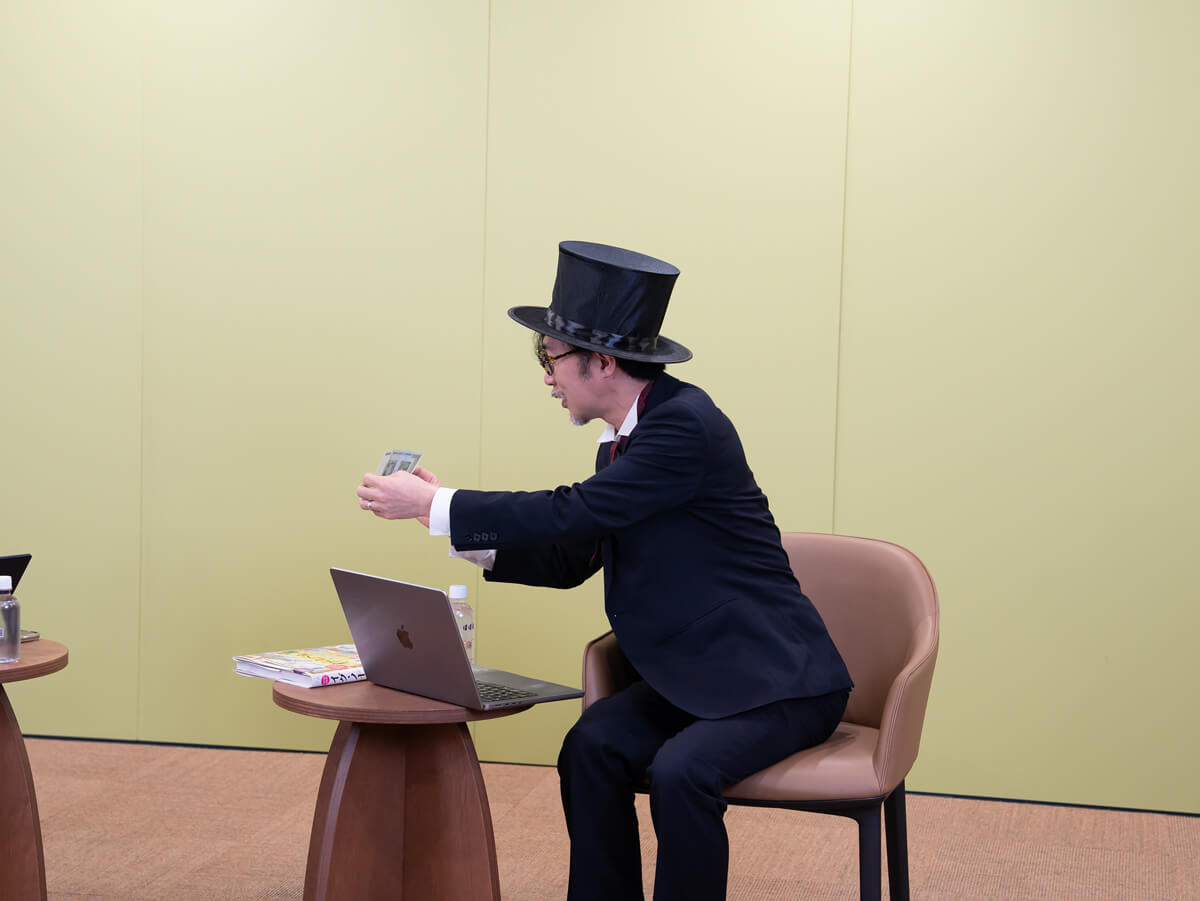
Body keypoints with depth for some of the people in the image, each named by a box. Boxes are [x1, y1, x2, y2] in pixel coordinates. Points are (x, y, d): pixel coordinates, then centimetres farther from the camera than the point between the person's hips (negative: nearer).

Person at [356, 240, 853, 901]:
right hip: (692, 674, 8)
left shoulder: (687, 422, -20)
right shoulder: (621, 441, 8)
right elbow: (571, 560, 13)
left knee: (680, 771, -30)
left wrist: (432, 505, -17)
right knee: (592, 747, -15)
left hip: (775, 680, -8)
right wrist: (446, 512, 4)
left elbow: (575, 513, -24)